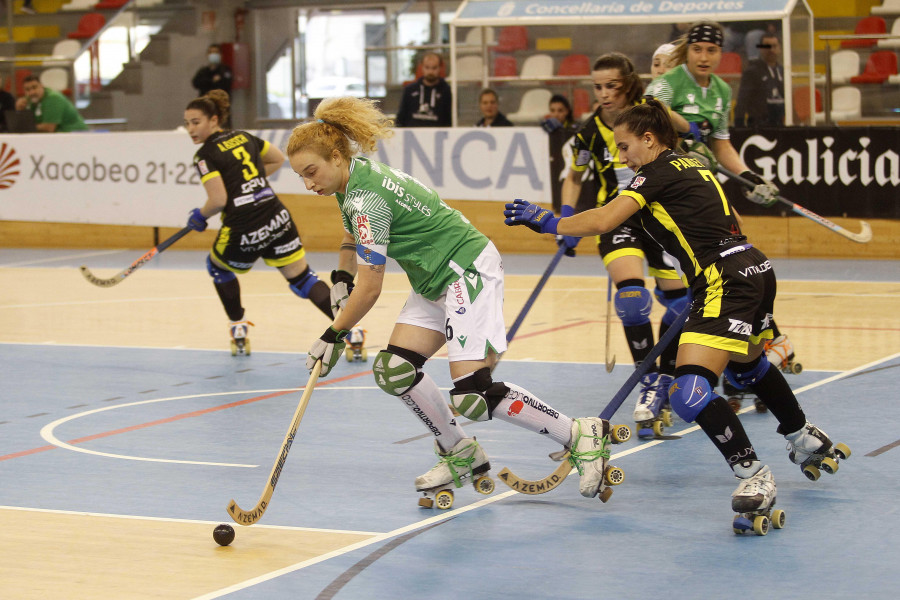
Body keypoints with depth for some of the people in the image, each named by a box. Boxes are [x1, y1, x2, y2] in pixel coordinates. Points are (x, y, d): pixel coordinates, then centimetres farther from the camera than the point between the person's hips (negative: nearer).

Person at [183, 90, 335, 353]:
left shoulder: (206, 155, -7)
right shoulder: (243, 137, 13)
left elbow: (218, 200, -15)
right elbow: (278, 159, 26)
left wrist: (199, 216, 4)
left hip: (243, 232, -5)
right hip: (278, 219, 5)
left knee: (217, 265, 26)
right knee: (303, 279, 9)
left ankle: (238, 330, 31)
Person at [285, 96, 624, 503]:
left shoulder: (366, 198, -23)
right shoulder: (355, 179, 6)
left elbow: (370, 289, -20)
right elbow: (352, 238, 30)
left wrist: (332, 337, -9)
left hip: (468, 272, -10)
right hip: (435, 283, 10)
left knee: (472, 397, -17)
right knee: (394, 371, 0)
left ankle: (582, 436, -6)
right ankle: (460, 454, 17)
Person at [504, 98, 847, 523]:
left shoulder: (660, 172, -7)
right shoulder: (693, 167, 19)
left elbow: (602, 221, -16)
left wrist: (548, 222, -4)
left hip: (727, 280, -10)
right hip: (756, 269, 10)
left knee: (688, 390, -18)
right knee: (747, 364, 34)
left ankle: (753, 475, -14)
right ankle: (807, 440, 52)